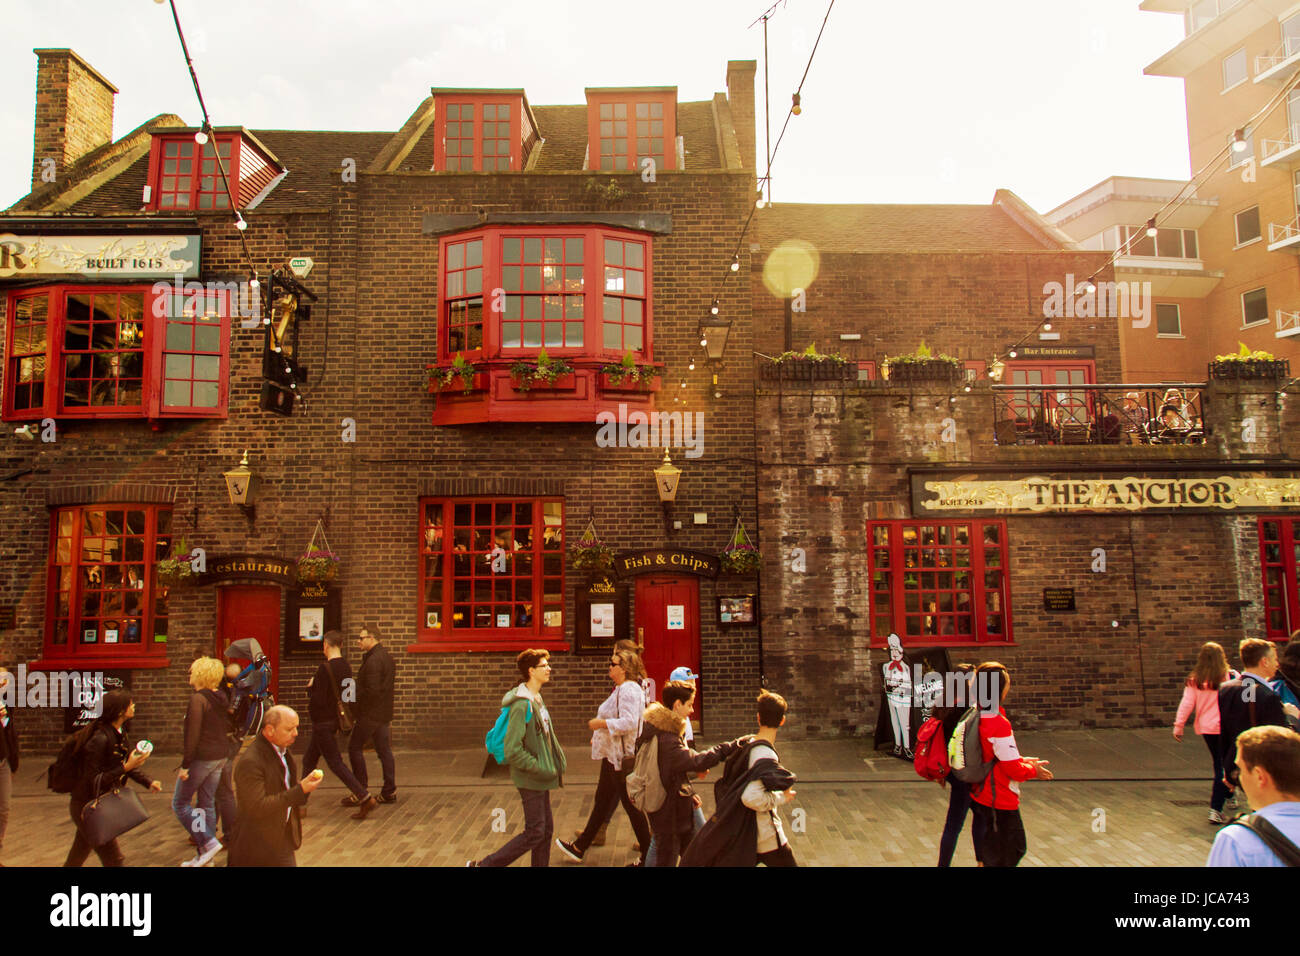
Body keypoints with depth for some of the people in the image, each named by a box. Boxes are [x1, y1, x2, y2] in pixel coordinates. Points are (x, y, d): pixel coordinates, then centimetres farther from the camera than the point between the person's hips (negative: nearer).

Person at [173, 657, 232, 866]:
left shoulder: (197, 699, -16)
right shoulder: (220, 698, 8)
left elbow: (193, 734, -20)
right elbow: (225, 727, 14)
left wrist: (185, 764, -17)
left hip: (201, 758, -8)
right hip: (220, 756, 8)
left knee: (179, 803, 6)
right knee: (207, 804, 14)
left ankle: (209, 843, -4)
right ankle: (204, 856, 18)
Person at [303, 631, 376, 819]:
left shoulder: (325, 668, -21)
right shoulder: (345, 667, 5)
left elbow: (318, 700, -22)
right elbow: (346, 695, 12)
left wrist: (310, 687, -5)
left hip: (323, 722, -9)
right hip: (334, 720, 9)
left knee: (335, 762, -5)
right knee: (309, 760, 20)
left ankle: (365, 798, -10)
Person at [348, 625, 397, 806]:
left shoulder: (373, 661, -19)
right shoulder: (386, 656, 12)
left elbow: (372, 691, -24)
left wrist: (354, 696, -11)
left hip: (371, 714, -9)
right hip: (384, 712, 9)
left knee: (355, 747, 2)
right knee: (384, 750, 10)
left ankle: (361, 791, 4)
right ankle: (389, 792, 12)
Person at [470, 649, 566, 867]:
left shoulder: (537, 700, 9)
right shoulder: (522, 705, -22)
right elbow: (512, 751, -25)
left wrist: (557, 763, 9)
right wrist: (542, 770, -20)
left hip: (540, 777, 9)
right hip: (531, 779, -9)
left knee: (546, 830, 14)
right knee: (534, 833, -2)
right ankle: (483, 865, 8)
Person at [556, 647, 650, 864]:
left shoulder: (629, 690, -20)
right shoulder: (621, 688, 13)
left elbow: (629, 722, -31)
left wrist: (602, 723, -21)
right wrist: (600, 736, 20)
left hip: (623, 757, -11)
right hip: (613, 755, 11)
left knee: (631, 805, 0)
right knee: (602, 801, 18)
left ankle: (648, 854, 12)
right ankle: (579, 847, 30)